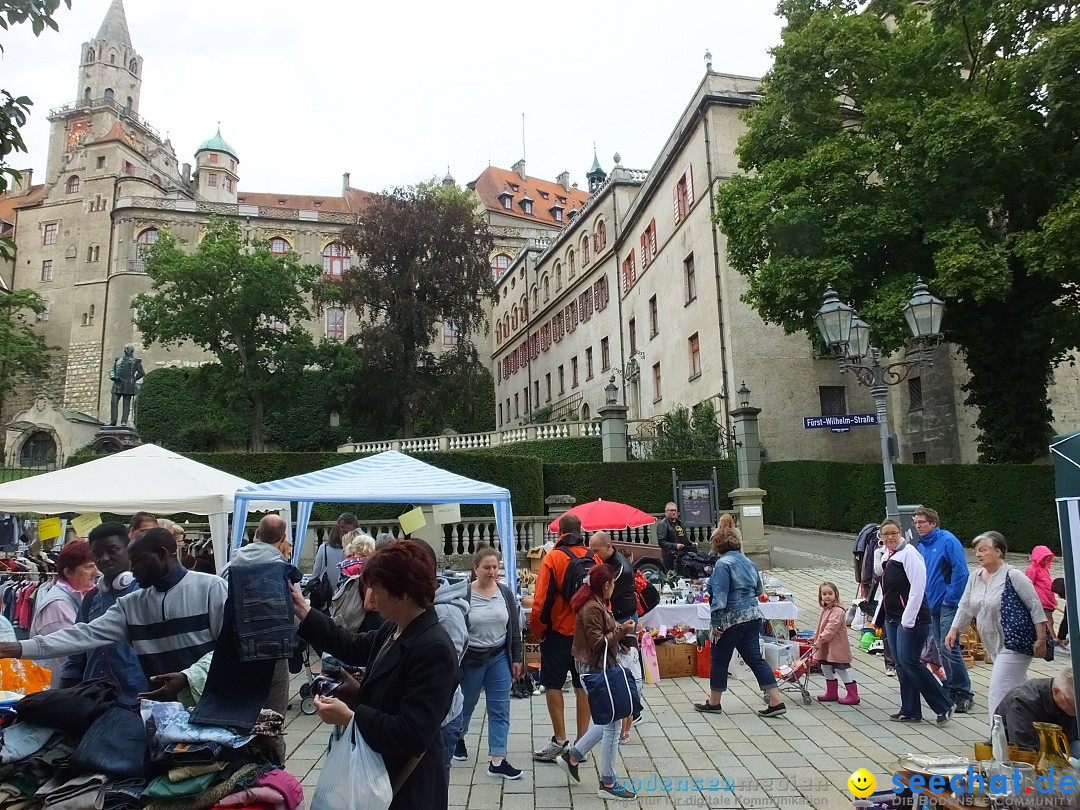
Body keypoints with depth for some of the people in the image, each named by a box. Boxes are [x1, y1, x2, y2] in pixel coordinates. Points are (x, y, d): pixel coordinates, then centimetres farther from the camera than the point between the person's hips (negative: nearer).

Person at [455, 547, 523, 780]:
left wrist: (517, 658, 4)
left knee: (500, 709, 1)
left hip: (499, 658, 3)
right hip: (471, 658, -3)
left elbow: (514, 629, 4)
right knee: (466, 703, 18)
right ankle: (458, 737, 46)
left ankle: (497, 761, 8)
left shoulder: (506, 593, -2)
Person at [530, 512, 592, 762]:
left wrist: (538, 631, -2)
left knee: (553, 684, 8)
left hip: (559, 632, -4)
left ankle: (560, 740, 7)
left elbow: (542, 601, -14)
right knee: (583, 685, 11)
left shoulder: (553, 558, -12)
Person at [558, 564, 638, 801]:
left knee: (608, 719, 17)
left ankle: (573, 755, 25)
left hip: (598, 668, 10)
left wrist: (619, 629, 5)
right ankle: (608, 783, 9)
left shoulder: (595, 603, 10)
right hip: (597, 670, -10)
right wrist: (622, 631, -15)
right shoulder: (593, 608, -21)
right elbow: (598, 643, -22)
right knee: (613, 721, -2)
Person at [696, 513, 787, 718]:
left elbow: (719, 597, -21)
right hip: (753, 616, 7)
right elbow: (759, 590, 20)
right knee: (755, 658, 11)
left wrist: (715, 623, -17)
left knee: (719, 660, 9)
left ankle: (714, 702, 23)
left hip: (732, 619, -7)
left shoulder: (722, 564, -16)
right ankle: (776, 701, 6)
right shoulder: (748, 562, 9)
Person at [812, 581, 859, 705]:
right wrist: (815, 637, 16)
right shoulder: (826, 609, 11)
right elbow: (821, 626, 20)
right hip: (826, 647, 10)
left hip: (837, 647, -10)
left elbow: (831, 628, -28)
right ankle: (832, 693, 29)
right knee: (826, 668, 16)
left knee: (842, 670, -2)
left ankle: (853, 695, 9)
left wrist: (820, 640, -29)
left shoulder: (837, 610, -21)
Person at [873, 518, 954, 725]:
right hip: (892, 619, 9)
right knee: (900, 664, 9)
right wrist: (879, 617, 21)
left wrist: (908, 619, -20)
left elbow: (917, 588, -18)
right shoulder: (887, 556, 15)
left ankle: (944, 705, 2)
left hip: (911, 619, -9)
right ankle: (910, 711, 17)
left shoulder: (909, 553, -12)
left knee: (909, 661, -11)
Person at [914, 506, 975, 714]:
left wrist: (951, 598, -16)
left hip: (948, 604, -8)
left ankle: (964, 693, 2)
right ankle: (951, 688, 23)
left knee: (948, 648, -10)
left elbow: (961, 571, -17)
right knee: (942, 648, 13)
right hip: (932, 605, 8)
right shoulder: (921, 546, 11)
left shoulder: (948, 541, -12)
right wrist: (924, 598, 11)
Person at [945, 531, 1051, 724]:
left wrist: (1041, 639, -14)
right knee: (1018, 689, 18)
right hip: (993, 646, 7)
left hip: (1014, 646, -7)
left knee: (998, 695, -10)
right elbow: (965, 607, 13)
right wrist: (954, 630, 7)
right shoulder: (975, 577, 7)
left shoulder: (1013, 576, -14)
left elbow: (1035, 607, -12)